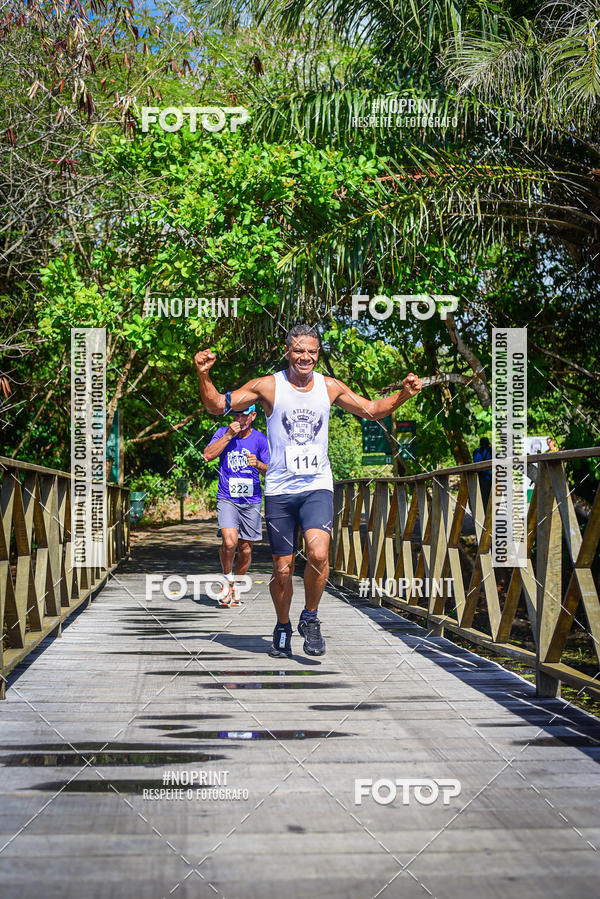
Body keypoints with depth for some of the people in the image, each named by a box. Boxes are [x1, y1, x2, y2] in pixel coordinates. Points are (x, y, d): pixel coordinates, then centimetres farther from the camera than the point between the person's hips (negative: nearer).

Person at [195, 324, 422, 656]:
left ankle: (310, 617, 2)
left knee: (318, 553, -22)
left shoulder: (330, 387, 7)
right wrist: (203, 375, -19)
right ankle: (283, 628, 28)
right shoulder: (267, 386, -2)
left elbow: (371, 410, 19)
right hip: (280, 489, -1)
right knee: (282, 568, 3)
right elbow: (217, 406, -2)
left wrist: (403, 394, 3)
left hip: (317, 486, 1)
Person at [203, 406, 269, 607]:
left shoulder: (260, 439, 2)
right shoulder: (223, 433, 3)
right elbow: (208, 455, -10)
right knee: (229, 541, -21)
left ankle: (235, 588, 26)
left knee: (245, 549, 5)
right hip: (227, 499, -1)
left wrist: (258, 464, -21)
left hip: (251, 502, 2)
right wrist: (229, 435, -15)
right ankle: (227, 579, 4)